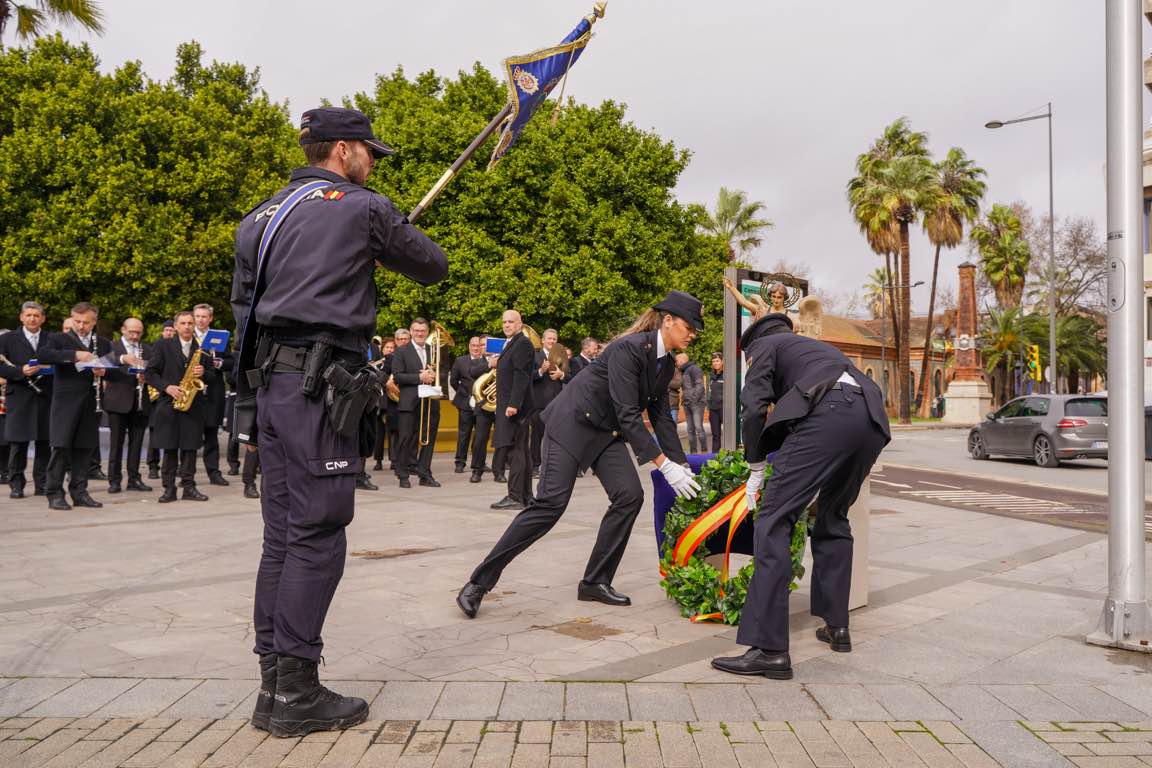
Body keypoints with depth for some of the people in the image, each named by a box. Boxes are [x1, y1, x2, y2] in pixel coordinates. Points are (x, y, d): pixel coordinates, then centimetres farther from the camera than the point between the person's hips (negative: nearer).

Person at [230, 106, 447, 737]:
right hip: (321, 382, -8)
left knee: (281, 535, 10)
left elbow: (243, 303, 21)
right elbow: (434, 266, 8)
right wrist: (386, 251, 27)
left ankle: (275, 685, 16)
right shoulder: (362, 207, -2)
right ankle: (296, 693, 1)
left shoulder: (260, 217, 19)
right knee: (316, 536, -4)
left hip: (271, 382, 8)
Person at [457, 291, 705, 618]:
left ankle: (595, 582, 4)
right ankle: (479, 582, -8)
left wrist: (682, 465, 1)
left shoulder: (666, 364, 3)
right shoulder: (629, 348, -24)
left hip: (608, 432, 8)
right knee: (551, 502, -16)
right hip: (572, 422, -8)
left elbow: (660, 416, 8)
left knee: (630, 495, -8)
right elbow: (627, 415, -28)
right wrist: (665, 466, -30)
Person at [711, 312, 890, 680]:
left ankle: (769, 649, -11)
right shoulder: (818, 347, 41)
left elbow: (754, 407, 5)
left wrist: (756, 468, 14)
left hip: (829, 414, -8)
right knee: (834, 519, 26)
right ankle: (837, 626, 31)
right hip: (872, 419, 8)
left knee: (774, 520, -7)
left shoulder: (765, 344, 20)